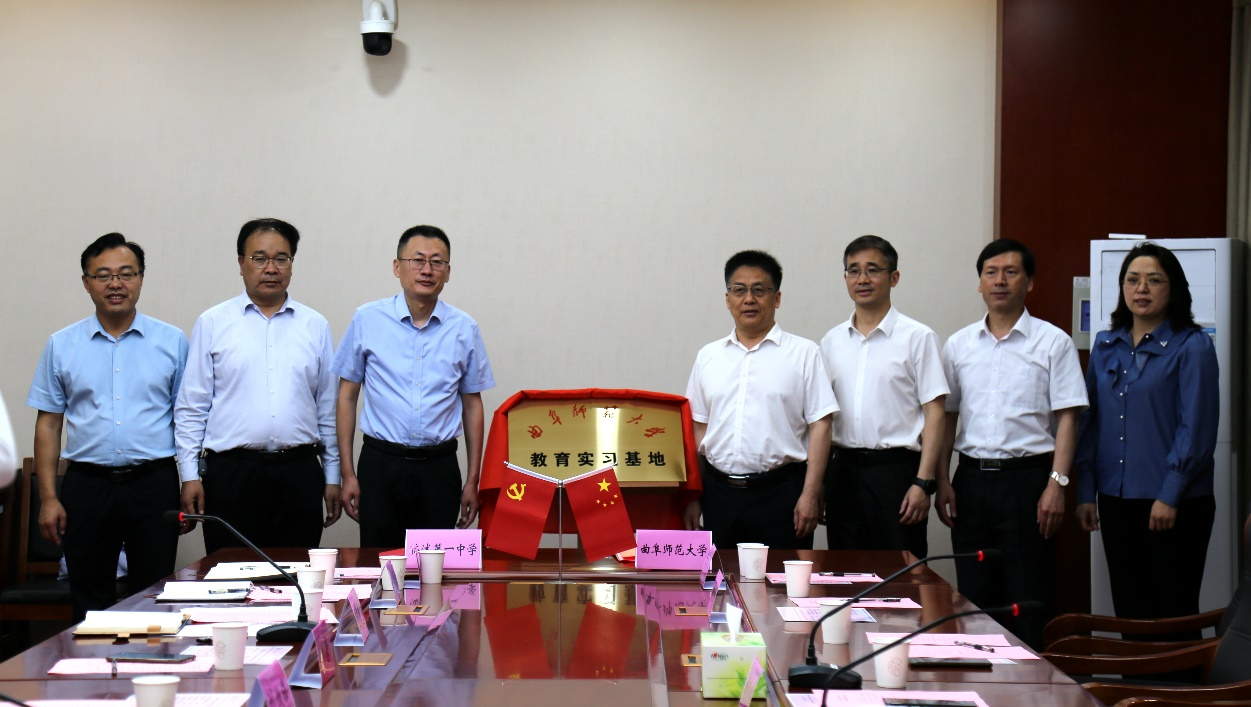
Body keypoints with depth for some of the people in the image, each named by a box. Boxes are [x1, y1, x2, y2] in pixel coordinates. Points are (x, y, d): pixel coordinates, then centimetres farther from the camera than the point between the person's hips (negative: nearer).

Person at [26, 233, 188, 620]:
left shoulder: (171, 342, 5)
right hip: (87, 485, 1)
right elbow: (48, 424, 7)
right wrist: (48, 498, 0)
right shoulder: (62, 346, 7)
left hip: (153, 484, -1)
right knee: (90, 606, 6)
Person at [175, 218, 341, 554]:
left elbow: (328, 409, 13)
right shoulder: (212, 324, 6)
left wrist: (332, 477, 10)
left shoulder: (316, 326, 11)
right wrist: (190, 475, -2)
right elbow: (191, 407, 4)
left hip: (299, 474, 2)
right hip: (231, 473, -2)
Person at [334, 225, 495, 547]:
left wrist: (473, 480, 5)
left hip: (439, 468, 1)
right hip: (380, 464, -1)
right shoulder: (367, 321, 0)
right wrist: (347, 473, 0)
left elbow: (472, 404, 8)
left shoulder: (464, 329, 3)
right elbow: (347, 396, 5)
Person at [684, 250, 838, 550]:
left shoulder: (804, 353, 2)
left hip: (780, 491, -3)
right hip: (719, 491, 3)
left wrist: (810, 495, -10)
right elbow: (698, 429, 13)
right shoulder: (708, 357, 13)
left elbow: (819, 426, -3)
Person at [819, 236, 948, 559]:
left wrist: (923, 483, -13)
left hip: (895, 468, -4)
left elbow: (935, 413, -5)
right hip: (843, 469, 4)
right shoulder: (832, 341, 11)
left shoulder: (917, 337, -2)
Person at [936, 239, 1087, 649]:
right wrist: (941, 480, 5)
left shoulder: (1052, 342, 0)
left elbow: (1067, 418, -4)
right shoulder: (959, 345, 11)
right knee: (974, 599, 8)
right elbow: (947, 416, 13)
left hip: (1028, 477, -4)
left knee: (1029, 599, -2)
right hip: (972, 478, 4)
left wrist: (1057, 483, -13)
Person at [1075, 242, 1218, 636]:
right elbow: (1091, 421, 13)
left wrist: (1170, 495, -15)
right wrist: (1086, 492, 7)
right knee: (1129, 614, 10)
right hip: (1117, 501, 5)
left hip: (1173, 505, -5)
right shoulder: (1105, 346, 11)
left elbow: (1197, 427, -11)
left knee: (1174, 617, 1)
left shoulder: (1192, 347, -6)